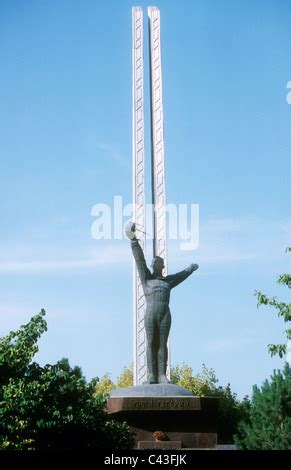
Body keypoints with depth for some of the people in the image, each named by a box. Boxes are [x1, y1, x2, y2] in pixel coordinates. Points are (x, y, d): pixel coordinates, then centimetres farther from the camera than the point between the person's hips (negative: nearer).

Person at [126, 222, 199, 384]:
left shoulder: (167, 280, 22)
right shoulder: (146, 277, 14)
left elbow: (181, 275, 41)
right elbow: (140, 260, 6)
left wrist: (190, 269, 60)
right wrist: (134, 240, -3)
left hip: (165, 315, 2)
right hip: (150, 315, -2)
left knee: (162, 344, 0)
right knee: (151, 344, -2)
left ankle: (162, 375, 1)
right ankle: (153, 375, 2)